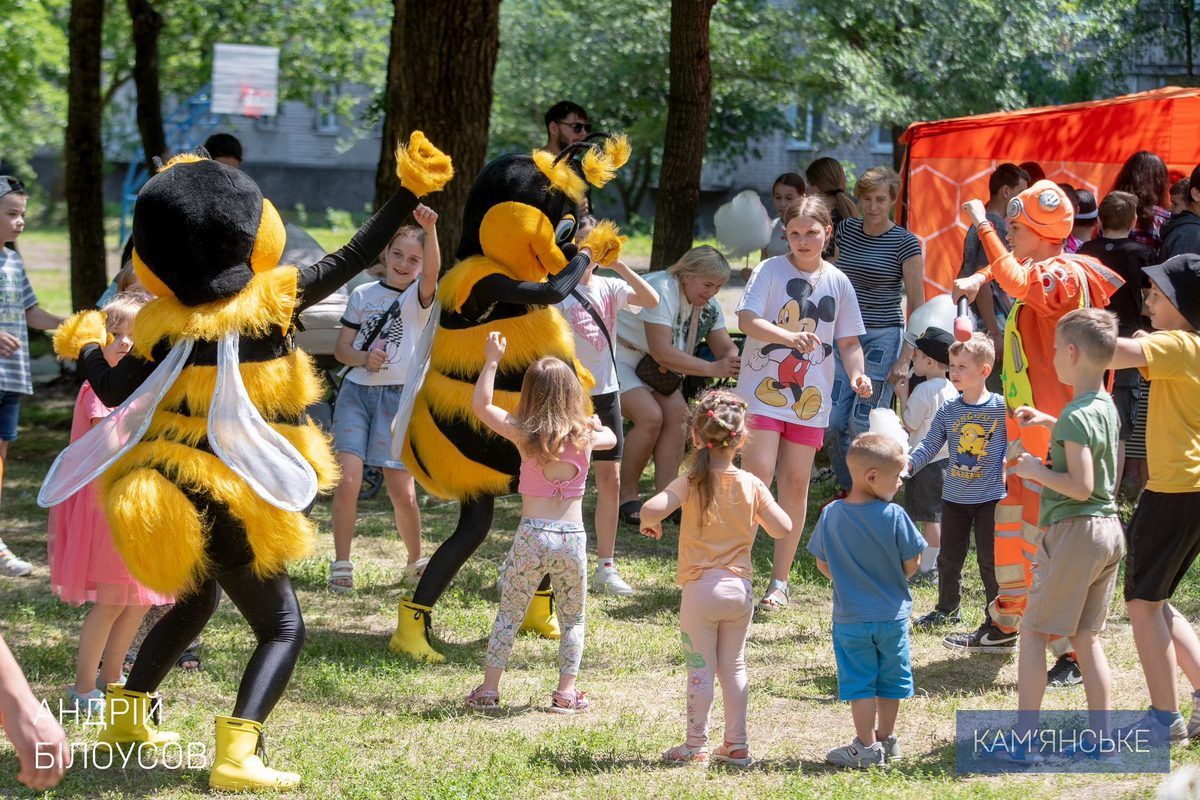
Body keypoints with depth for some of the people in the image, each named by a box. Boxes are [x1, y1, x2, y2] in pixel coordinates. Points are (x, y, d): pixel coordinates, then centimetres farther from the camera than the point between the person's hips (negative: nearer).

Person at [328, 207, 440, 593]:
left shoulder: (419, 297, 0)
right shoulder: (363, 295, 8)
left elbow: (432, 271, -24)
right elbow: (341, 348, 9)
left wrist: (430, 230, -41)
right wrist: (363, 358, -14)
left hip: (399, 397, -2)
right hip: (356, 391, 2)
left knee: (402, 492, -1)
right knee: (347, 479, -13)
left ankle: (416, 562, 22)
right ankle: (341, 565, -4)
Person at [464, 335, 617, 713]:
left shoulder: (524, 434, -4)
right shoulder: (585, 436, 1)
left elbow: (480, 405, 4)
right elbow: (611, 438, 25)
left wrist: (491, 361, 6)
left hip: (532, 536, -1)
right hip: (573, 537, 1)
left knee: (509, 615, 10)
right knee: (572, 619, 15)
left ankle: (489, 689, 10)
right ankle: (566, 692, 11)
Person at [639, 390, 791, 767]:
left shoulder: (690, 483, -13)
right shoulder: (751, 485, -4)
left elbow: (650, 511, -27)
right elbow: (783, 528, -4)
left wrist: (650, 524, -4)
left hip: (701, 590, -3)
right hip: (741, 588, 3)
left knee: (701, 671, 4)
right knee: (734, 667, 15)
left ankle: (696, 746, 10)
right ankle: (737, 745, 19)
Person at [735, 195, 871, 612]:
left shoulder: (838, 282, 7)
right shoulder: (771, 270, -4)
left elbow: (849, 341, 12)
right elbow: (747, 320, -16)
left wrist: (857, 373, -9)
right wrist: (791, 337, -32)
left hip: (810, 397, 3)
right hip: (763, 390, -3)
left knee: (796, 483, 4)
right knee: (758, 472, -15)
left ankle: (779, 581, 13)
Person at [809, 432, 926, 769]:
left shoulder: (831, 515, -10)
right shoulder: (894, 516, -17)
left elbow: (822, 564, 0)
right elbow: (911, 564, -8)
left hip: (850, 617, 1)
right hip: (892, 614, -1)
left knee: (859, 683, 8)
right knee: (890, 679, 17)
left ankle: (866, 747, 10)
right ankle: (886, 739, 28)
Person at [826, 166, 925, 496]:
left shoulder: (905, 244, -7)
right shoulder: (846, 231, 8)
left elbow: (917, 306, -6)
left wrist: (905, 358, -11)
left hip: (883, 337, -5)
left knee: (863, 425, -9)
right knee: (833, 424, 1)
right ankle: (850, 490, 19)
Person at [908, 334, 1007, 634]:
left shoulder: (1001, 407, -9)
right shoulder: (948, 410, 2)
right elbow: (930, 445, 0)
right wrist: (908, 463, -15)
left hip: (990, 496, -4)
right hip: (955, 495, 4)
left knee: (990, 559, -4)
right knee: (949, 557, 14)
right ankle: (947, 609, 34)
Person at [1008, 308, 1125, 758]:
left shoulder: (1076, 417, -18)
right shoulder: (1105, 407, 10)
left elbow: (1081, 485, -23)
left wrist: (1036, 470, -11)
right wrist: (1047, 422, 27)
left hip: (1074, 531, -9)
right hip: (1109, 531, 9)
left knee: (1034, 632, -1)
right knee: (1085, 637, 14)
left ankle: (1025, 734, -3)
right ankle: (1103, 737, 12)